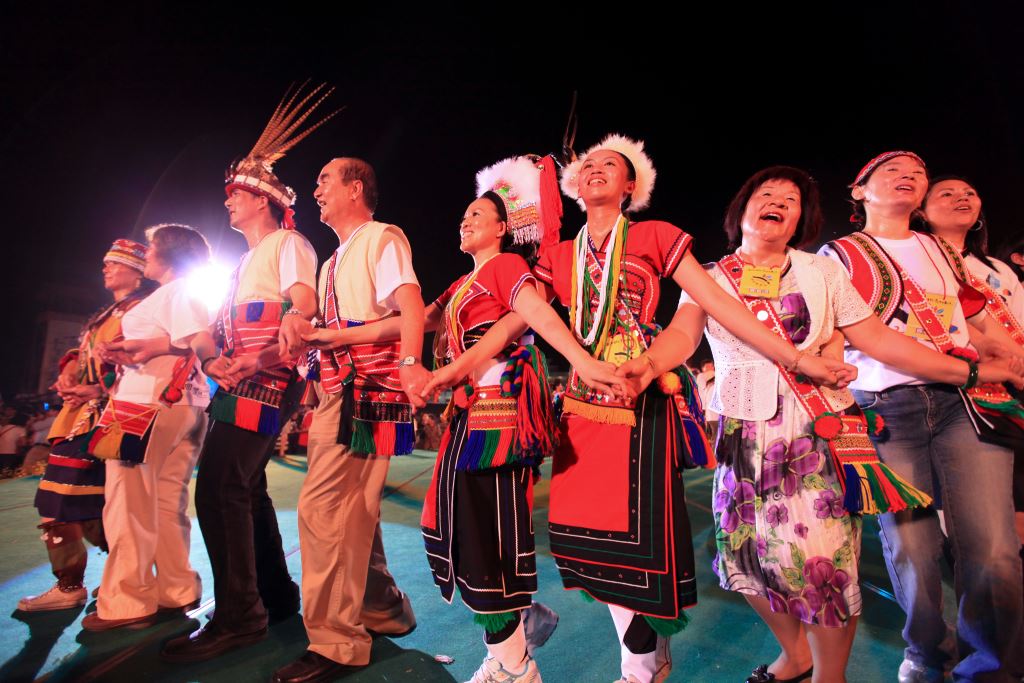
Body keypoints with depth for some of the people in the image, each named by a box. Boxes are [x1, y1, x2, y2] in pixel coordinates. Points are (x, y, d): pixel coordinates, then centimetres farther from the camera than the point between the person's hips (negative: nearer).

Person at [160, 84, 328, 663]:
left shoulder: (287, 242, 0)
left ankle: (238, 618, -6)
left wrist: (294, 319, -40)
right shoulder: (249, 259, 28)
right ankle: (276, 597, 23)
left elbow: (304, 295, -20)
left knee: (220, 489, -15)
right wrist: (222, 360, 8)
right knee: (245, 487, 12)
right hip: (243, 382, 10)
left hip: (265, 381, -10)